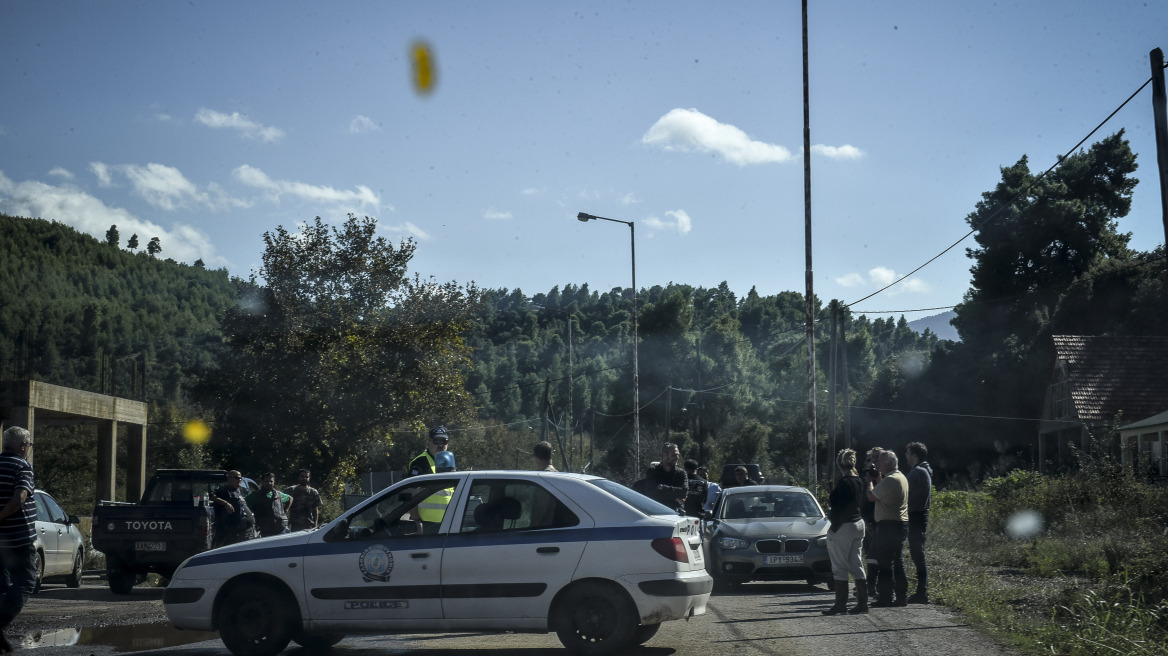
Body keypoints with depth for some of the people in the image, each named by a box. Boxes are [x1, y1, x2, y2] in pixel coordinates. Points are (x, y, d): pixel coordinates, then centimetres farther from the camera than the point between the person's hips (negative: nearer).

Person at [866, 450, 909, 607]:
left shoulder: (890, 480, -17)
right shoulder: (901, 477, 15)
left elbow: (871, 496, -15)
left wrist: (870, 480, -1)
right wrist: (878, 477, 16)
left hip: (889, 525, -10)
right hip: (901, 524, 10)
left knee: (884, 563, -5)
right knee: (898, 563, 13)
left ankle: (885, 598, -3)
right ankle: (902, 597, 14)